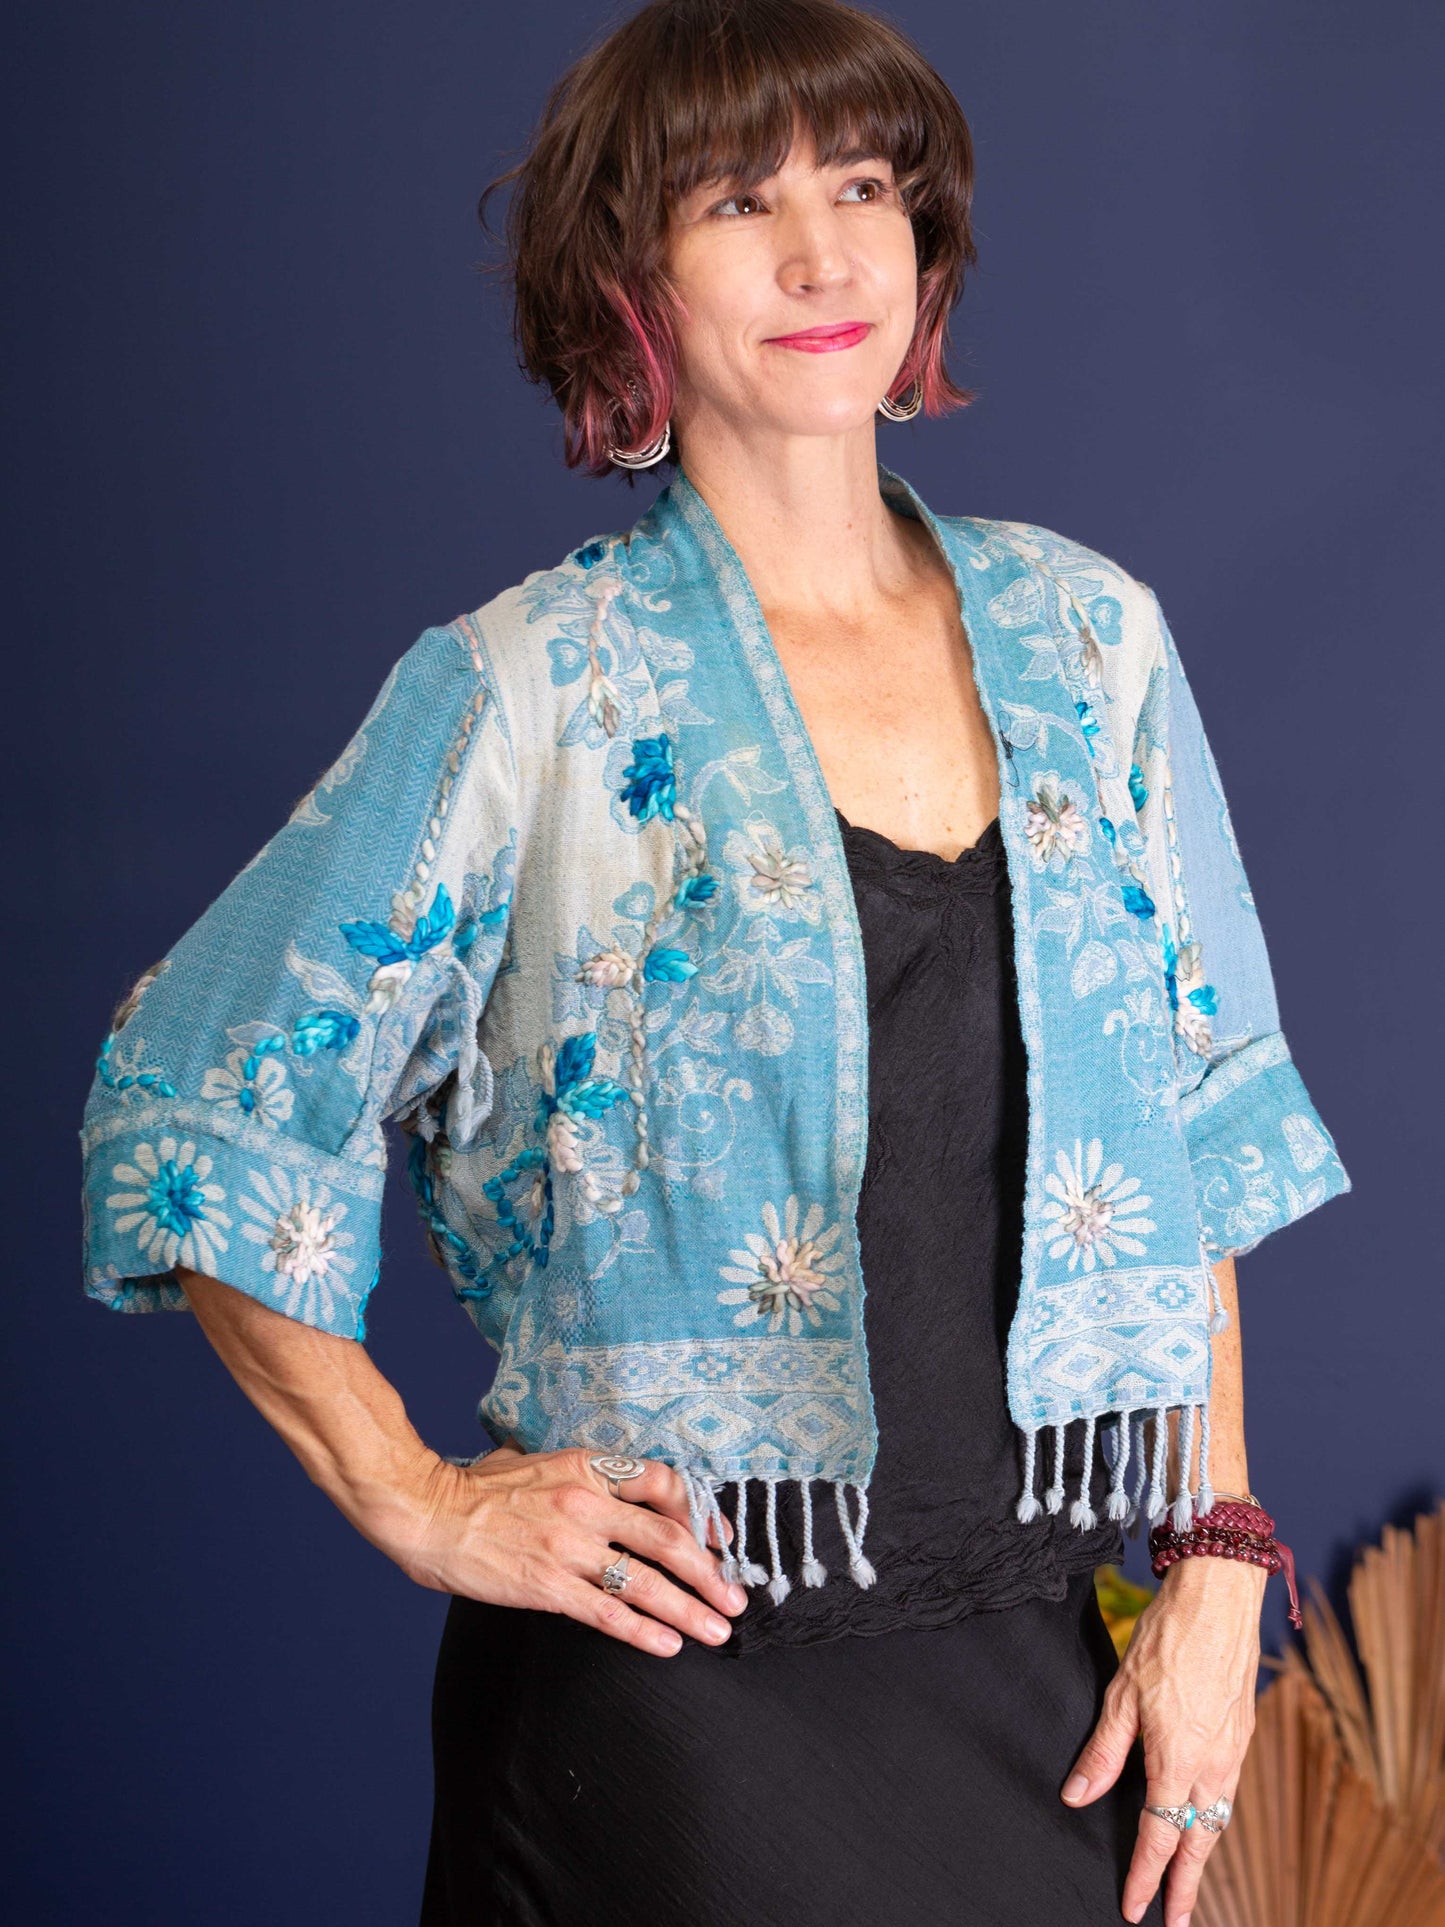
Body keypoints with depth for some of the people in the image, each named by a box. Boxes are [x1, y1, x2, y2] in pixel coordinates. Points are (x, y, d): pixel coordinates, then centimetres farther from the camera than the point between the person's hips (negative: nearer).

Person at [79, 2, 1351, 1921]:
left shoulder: (1085, 635, 5)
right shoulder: (528, 688, -6)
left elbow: (1199, 1123, 10)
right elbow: (184, 1101, -2)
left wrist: (1218, 1565, 3)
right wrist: (415, 1500, -5)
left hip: (1051, 1670, 4)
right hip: (687, 1676, -3)